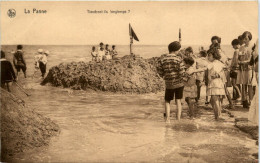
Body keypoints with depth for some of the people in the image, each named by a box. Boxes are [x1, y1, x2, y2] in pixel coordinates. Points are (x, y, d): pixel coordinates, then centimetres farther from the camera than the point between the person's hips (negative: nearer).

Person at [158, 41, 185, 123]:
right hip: (179, 83, -1)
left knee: (167, 101, 15)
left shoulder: (162, 59, -6)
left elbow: (161, 72, -3)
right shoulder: (178, 59, -13)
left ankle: (167, 119, 6)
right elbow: (182, 73, -16)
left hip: (169, 84, 1)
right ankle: (178, 119, 9)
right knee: (178, 101, 11)